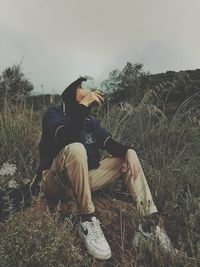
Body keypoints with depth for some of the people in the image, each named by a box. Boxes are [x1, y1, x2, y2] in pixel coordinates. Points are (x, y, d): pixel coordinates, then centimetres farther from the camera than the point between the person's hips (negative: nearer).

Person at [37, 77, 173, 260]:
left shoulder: (91, 120, 12)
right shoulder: (54, 114, -5)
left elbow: (110, 143, -1)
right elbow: (66, 138, -27)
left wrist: (129, 151, -19)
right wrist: (83, 106, -29)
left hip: (83, 179, 6)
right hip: (55, 183, -5)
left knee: (129, 157, -3)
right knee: (76, 148, -35)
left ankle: (150, 220, -13)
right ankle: (87, 220, -25)